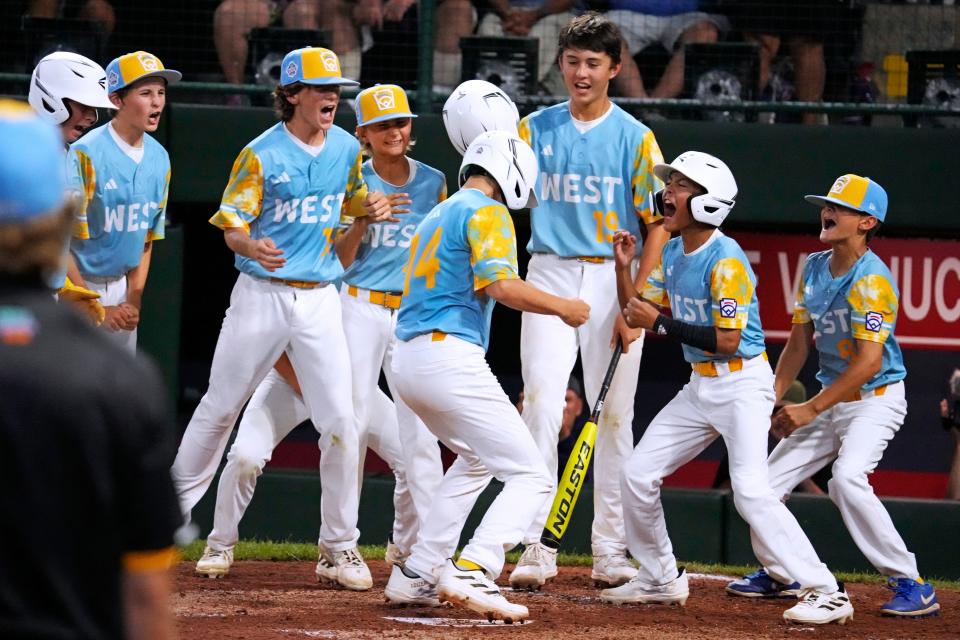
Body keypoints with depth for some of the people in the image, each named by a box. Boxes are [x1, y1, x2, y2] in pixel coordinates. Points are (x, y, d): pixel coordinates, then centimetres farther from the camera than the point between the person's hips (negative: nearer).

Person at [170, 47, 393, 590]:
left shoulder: (347, 149, 5)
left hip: (320, 298, 3)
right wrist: (251, 246, -33)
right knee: (220, 408, 8)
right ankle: (171, 511, 25)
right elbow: (231, 225, -10)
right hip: (261, 295, -3)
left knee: (341, 421, -6)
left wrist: (370, 209, -3)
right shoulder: (261, 155, -9)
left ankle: (339, 546, 2)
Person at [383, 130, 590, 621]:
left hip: (406, 360, 9)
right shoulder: (486, 212, -4)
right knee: (530, 476, -8)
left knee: (477, 460, 30)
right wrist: (562, 307, -6)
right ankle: (471, 573, -28)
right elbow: (501, 285, -17)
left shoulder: (436, 217, 24)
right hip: (449, 356, -9)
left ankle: (416, 575, 23)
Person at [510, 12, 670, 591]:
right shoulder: (535, 130, 7)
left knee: (614, 415, 4)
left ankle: (610, 552, 11)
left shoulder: (635, 138, 1)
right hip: (550, 276, 1)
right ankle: (537, 548, -11)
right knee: (541, 406, -11)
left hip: (614, 280, -1)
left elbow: (658, 224, -1)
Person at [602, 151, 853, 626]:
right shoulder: (672, 253, 8)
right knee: (637, 474, 8)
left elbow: (727, 341, -23)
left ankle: (825, 592, -21)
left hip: (742, 385, -9)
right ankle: (660, 579, 25)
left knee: (751, 490, -23)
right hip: (700, 387, 9)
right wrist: (623, 267, -1)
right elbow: (638, 313, 14)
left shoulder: (725, 260, -19)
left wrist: (661, 324, -22)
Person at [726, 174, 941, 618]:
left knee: (847, 477, -31)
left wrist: (810, 410, -24)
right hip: (832, 398, 8)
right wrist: (772, 398, -2)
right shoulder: (814, 268, 4)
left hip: (876, 399, -8)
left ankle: (911, 585, -26)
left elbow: (868, 364, -26)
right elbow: (799, 343, 11)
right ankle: (781, 573, 30)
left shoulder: (871, 280, -20)